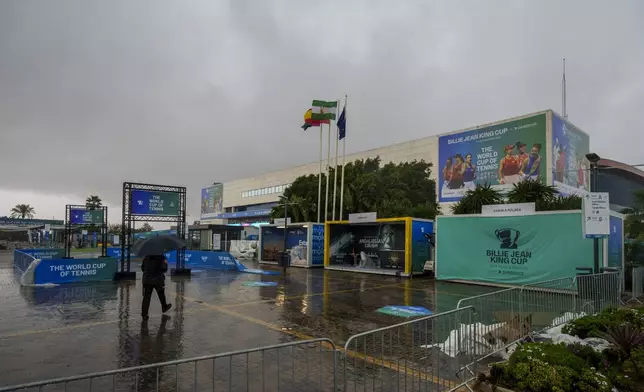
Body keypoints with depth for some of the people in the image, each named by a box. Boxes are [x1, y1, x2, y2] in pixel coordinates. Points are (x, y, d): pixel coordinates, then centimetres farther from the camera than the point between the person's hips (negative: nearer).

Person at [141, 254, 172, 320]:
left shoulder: (146, 257, 0)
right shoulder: (161, 257, -13)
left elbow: (142, 268, 6)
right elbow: (164, 269, -16)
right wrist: (165, 263, 3)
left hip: (147, 280, 2)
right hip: (158, 279, -2)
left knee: (146, 297, 3)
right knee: (161, 294, 20)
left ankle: (144, 314, -1)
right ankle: (164, 307, 40)